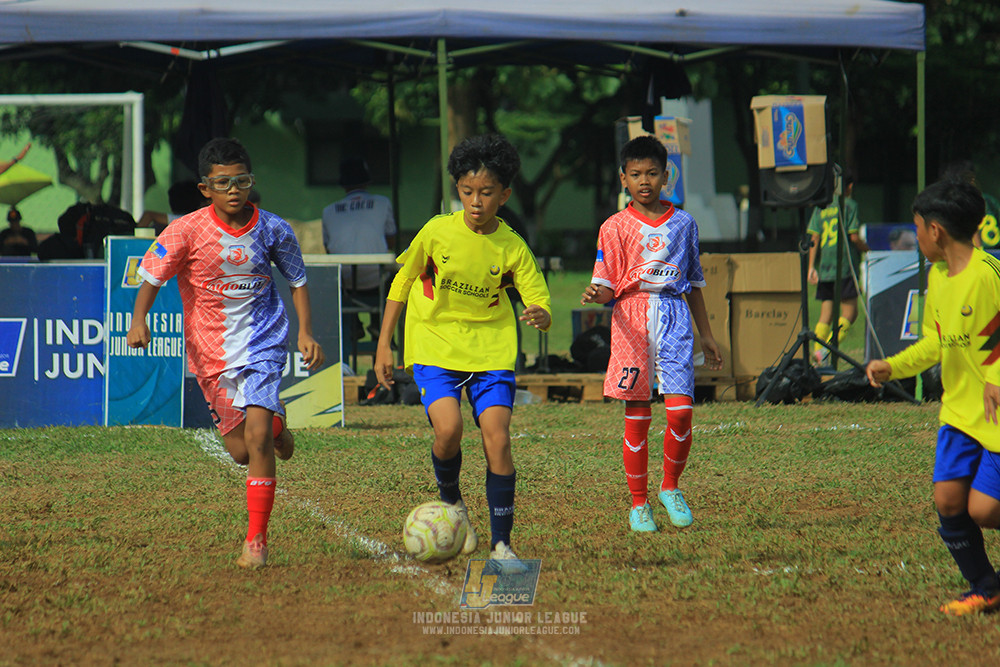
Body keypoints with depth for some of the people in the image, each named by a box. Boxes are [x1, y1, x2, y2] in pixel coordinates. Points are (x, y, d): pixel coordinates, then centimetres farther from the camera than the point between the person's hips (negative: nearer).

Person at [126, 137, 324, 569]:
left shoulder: (271, 230, -8)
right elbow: (151, 277, -10)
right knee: (240, 452, 9)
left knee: (257, 437, -19)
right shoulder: (188, 231, -13)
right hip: (210, 351, 1)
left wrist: (306, 332, -3)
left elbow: (297, 281, 8)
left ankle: (257, 542, -12)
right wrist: (139, 320, -28)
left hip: (262, 343, -1)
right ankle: (276, 422, 47)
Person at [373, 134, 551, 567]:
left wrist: (540, 316, -32)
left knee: (497, 439, -12)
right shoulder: (437, 232, -8)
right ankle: (451, 502, 9)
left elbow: (540, 302, -6)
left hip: (491, 351, 1)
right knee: (448, 428, -22)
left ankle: (501, 544, -1)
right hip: (434, 347, -1)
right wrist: (384, 346, 4)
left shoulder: (512, 248, -7)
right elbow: (402, 283, 5)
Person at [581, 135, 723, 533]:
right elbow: (607, 287, 1)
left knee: (681, 409, -10)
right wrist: (595, 294, -23)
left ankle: (670, 488, 11)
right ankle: (638, 504, 8)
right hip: (632, 318, -2)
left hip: (674, 316, 2)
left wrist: (707, 335, 19)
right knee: (637, 417, -1)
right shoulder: (615, 228, 5)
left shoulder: (683, 224, 12)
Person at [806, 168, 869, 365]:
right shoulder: (849, 205, -4)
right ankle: (827, 347, -19)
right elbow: (854, 237, -9)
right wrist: (866, 249, 10)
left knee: (826, 314, 9)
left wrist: (811, 267, 8)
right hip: (845, 267, -5)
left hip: (824, 267, 5)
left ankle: (817, 349, -3)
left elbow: (814, 237, 8)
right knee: (849, 312, -3)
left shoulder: (821, 207, 11)